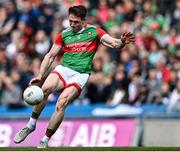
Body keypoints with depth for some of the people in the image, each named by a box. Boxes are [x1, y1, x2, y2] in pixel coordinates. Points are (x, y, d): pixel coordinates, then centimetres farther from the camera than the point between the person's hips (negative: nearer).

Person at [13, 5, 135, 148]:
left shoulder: (93, 31, 6)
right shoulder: (64, 34, 14)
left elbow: (113, 42, -3)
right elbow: (51, 55, 17)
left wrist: (121, 42, -27)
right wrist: (40, 75, 8)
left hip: (80, 74, -3)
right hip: (63, 68, 3)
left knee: (61, 103, -25)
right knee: (45, 88, -30)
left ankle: (45, 141, -18)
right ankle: (31, 125, -15)